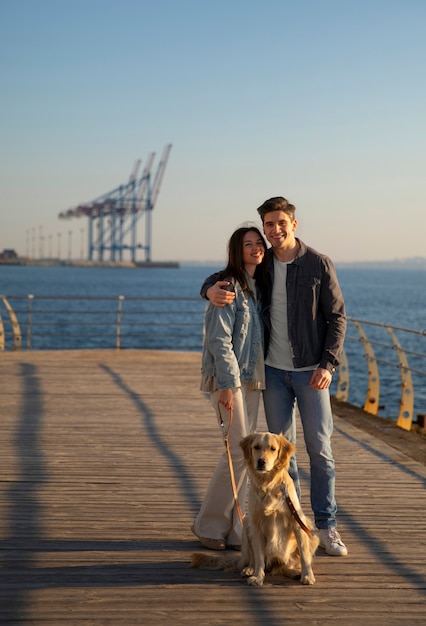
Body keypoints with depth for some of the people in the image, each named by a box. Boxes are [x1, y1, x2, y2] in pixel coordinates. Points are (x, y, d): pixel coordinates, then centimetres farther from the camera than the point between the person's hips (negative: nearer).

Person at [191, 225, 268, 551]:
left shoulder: (258, 286, 15)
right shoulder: (228, 285, -11)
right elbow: (219, 338, -16)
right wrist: (228, 383, -21)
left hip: (252, 379, 8)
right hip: (228, 378, -8)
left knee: (245, 454, 8)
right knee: (239, 451, -10)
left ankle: (235, 530, 13)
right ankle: (209, 524, 4)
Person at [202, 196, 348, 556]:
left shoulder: (319, 264, -6)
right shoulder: (262, 266, 4)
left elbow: (337, 317, -4)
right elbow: (221, 277, 16)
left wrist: (328, 364, -14)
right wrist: (211, 289, -10)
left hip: (311, 371, -3)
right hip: (274, 371, 3)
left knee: (320, 449, -2)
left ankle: (327, 527, 7)